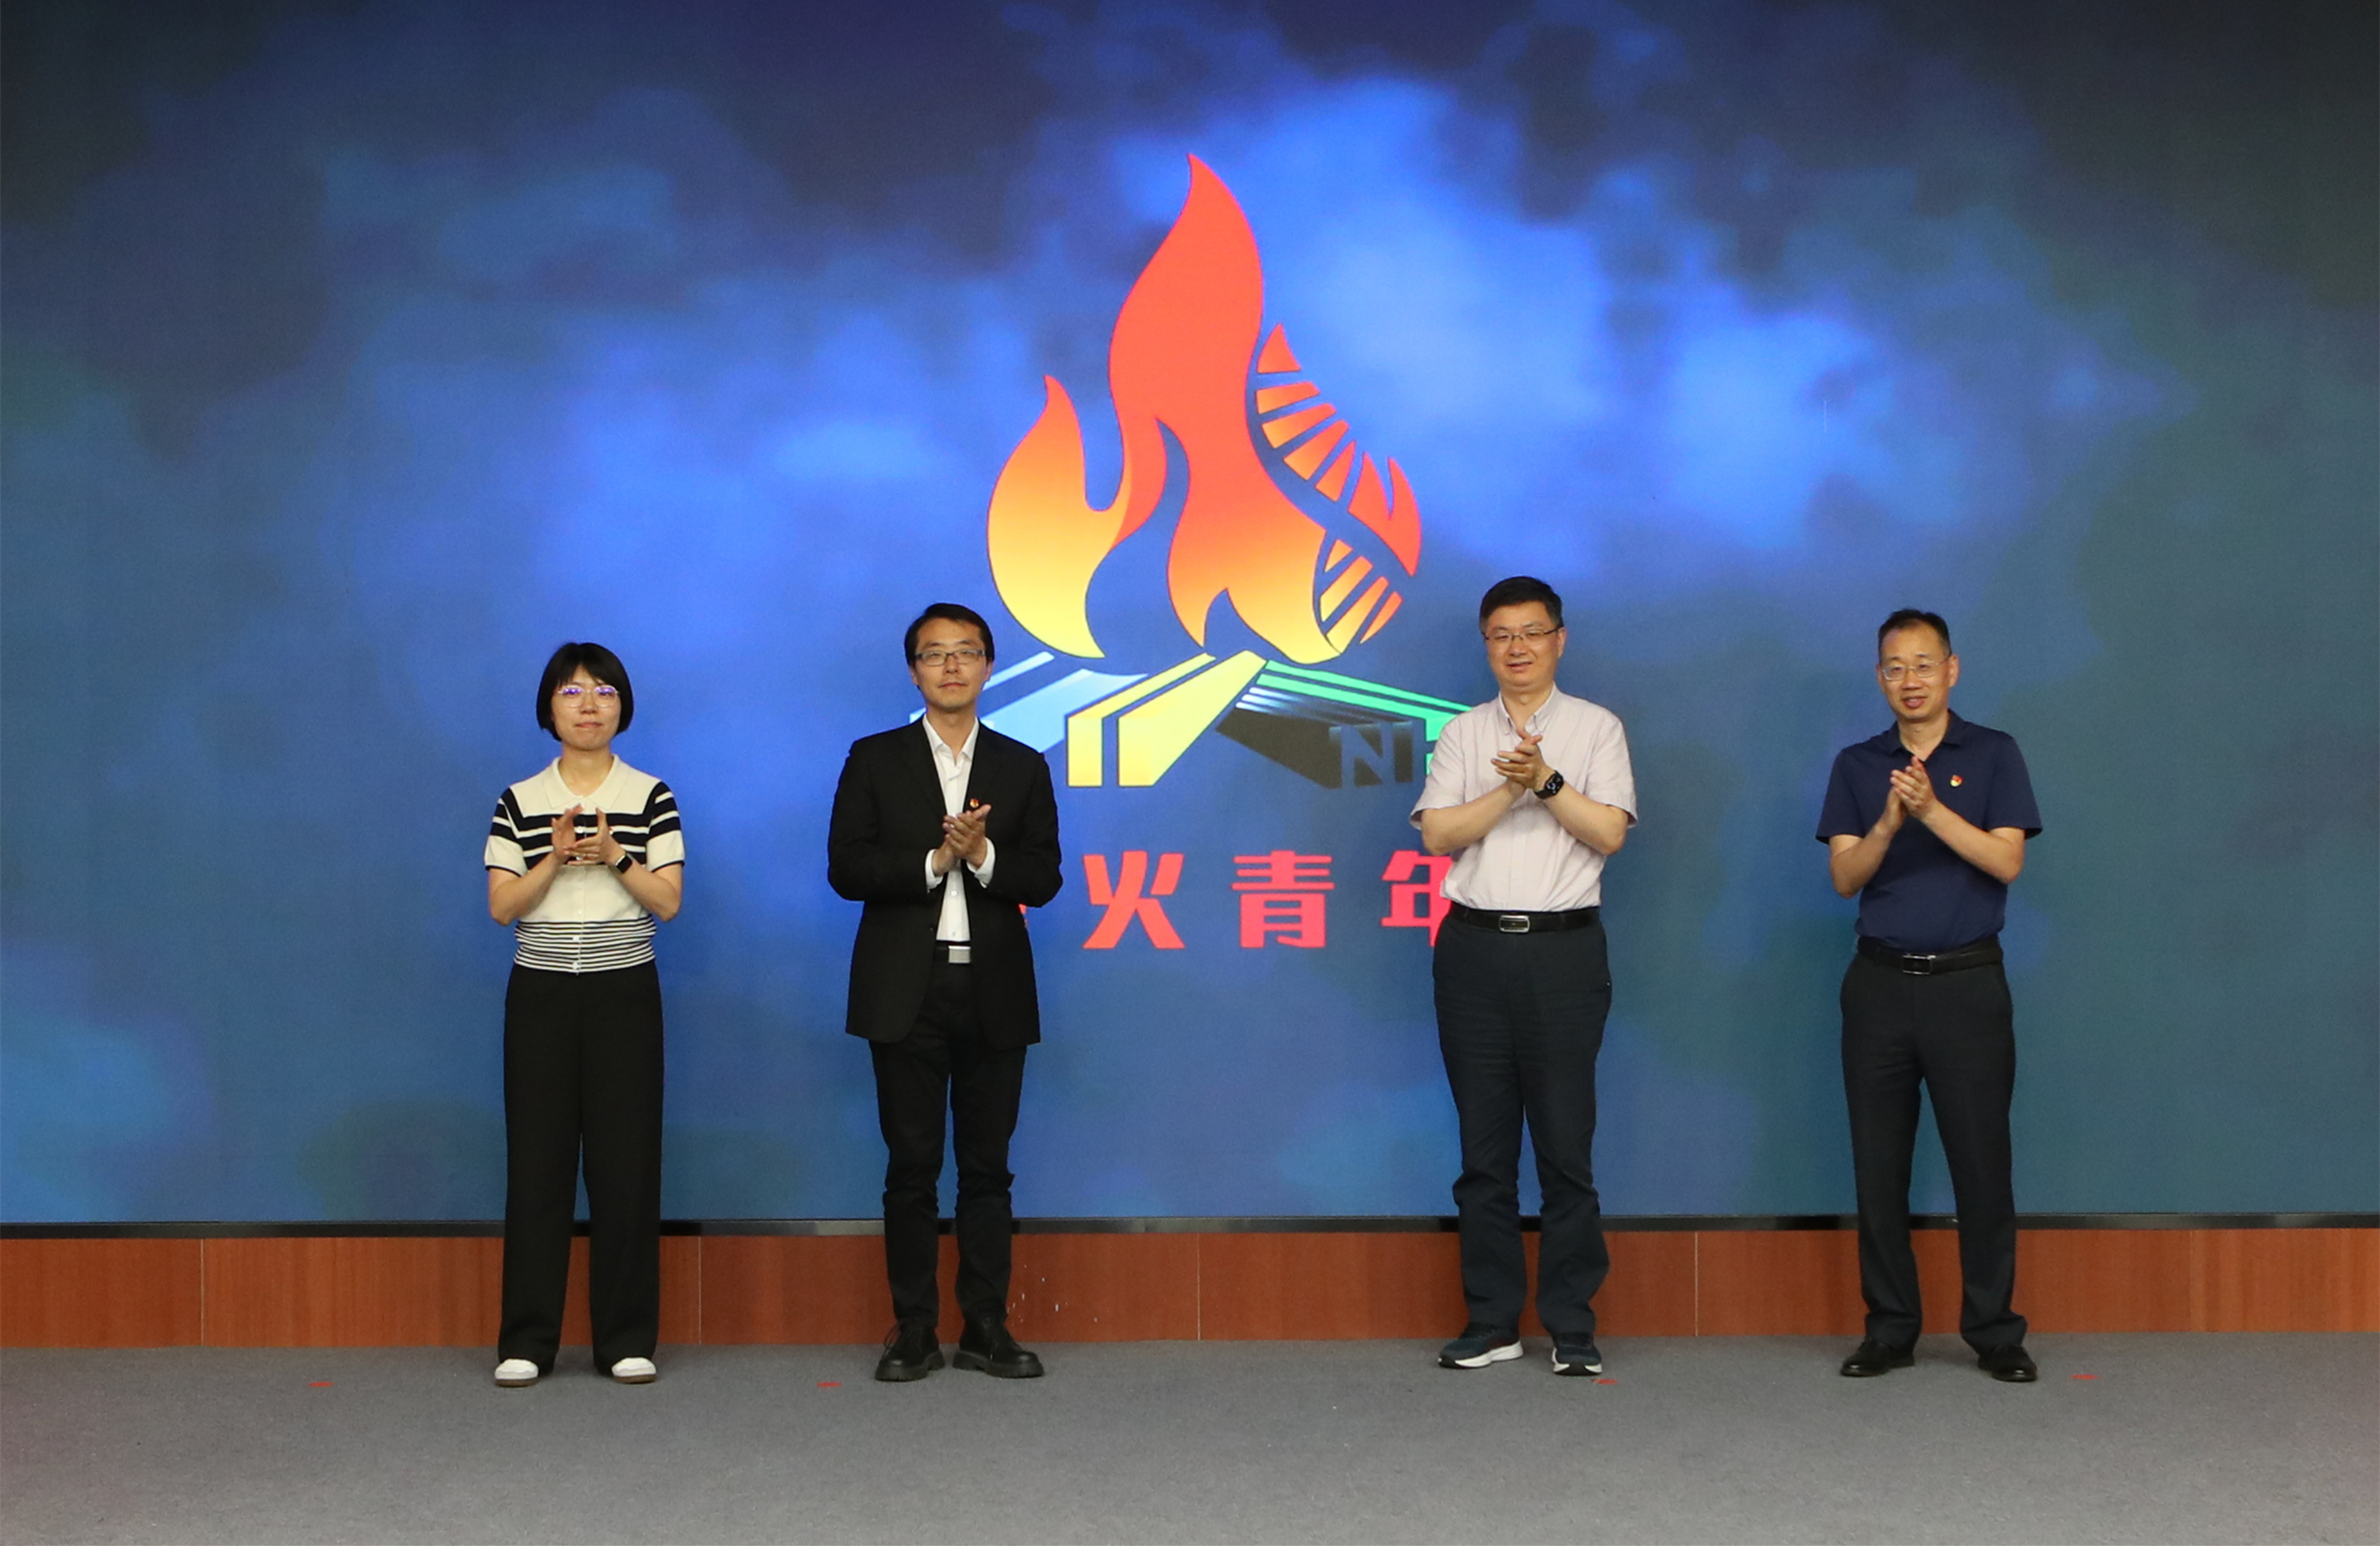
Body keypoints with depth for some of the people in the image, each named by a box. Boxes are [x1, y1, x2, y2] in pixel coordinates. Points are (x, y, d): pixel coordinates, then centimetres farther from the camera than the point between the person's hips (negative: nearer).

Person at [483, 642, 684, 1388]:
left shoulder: (650, 796, 2)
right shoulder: (518, 802, 5)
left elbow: (669, 902, -3)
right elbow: (502, 906, -1)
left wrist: (614, 855, -17)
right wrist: (557, 858, -17)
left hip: (624, 996, -1)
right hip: (540, 996, 1)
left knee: (626, 1162, 0)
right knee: (536, 1162, 1)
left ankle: (627, 1339, 8)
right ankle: (527, 1340, 8)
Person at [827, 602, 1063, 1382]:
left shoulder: (1022, 767, 9)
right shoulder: (875, 760, 5)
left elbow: (1043, 878, 2)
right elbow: (846, 869, -4)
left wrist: (983, 855, -15)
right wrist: (935, 860, -15)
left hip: (993, 992, 1)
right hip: (906, 990, -1)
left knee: (987, 1164, 5)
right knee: (911, 1164, 2)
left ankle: (986, 1328, 11)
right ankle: (914, 1331, 8)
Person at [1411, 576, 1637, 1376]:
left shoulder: (1596, 728, 8)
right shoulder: (1462, 734, 13)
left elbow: (1610, 832, -3)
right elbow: (1437, 833, 0)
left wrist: (1547, 780, -14)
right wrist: (1509, 789, -11)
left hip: (1564, 949, -2)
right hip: (1475, 948, 2)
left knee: (1567, 1145, -2)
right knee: (1485, 1147, 6)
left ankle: (1572, 1326, 6)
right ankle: (1491, 1321, 12)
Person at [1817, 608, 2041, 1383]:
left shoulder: (1993, 756, 3)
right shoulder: (1858, 766, 9)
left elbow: (2006, 859, -8)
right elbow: (1844, 876, 0)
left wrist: (1933, 810, -20)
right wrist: (1887, 824, -18)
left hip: (1967, 981, -2)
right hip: (1880, 983, 2)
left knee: (1981, 1160, -1)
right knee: (1878, 1165, 4)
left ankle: (1994, 1331, 8)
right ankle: (1889, 1329, 12)